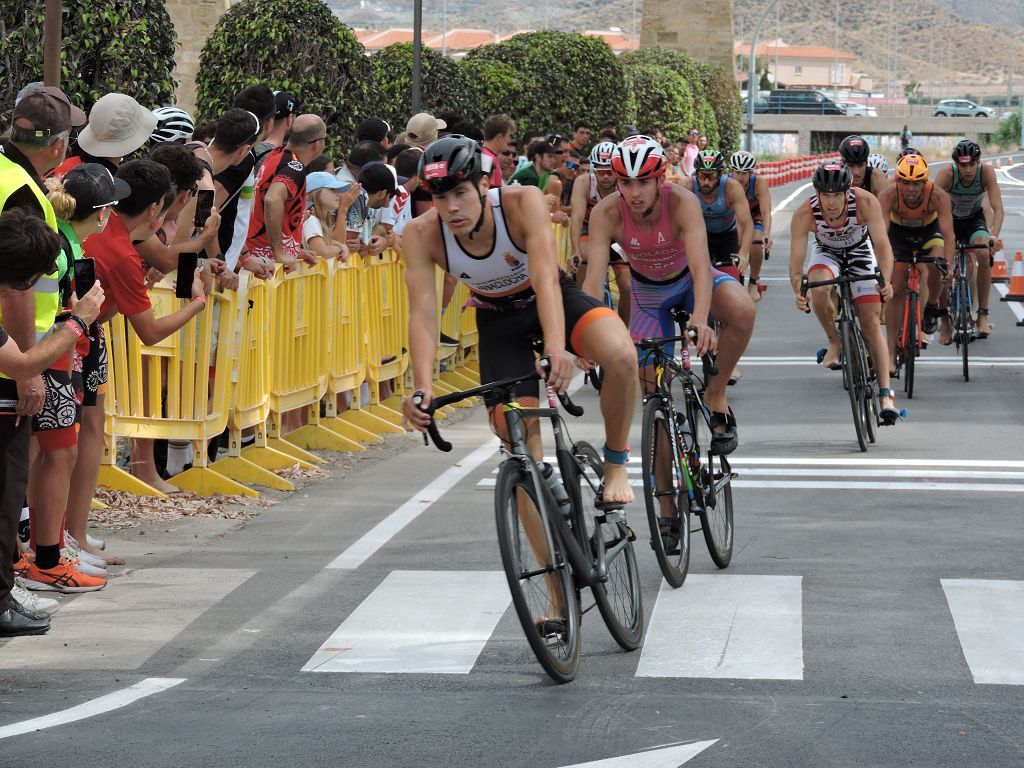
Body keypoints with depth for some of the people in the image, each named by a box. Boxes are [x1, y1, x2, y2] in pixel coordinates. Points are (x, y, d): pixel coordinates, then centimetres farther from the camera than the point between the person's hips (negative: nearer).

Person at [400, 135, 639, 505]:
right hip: (499, 321, 2)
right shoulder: (421, 235, -26)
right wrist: (422, 387, -46)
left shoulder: (523, 202, -32)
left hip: (553, 299, -2)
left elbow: (546, 276, -43)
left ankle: (615, 463, -8)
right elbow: (422, 315, -30)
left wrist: (556, 347, -59)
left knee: (621, 355, -31)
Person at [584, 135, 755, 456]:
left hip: (690, 279, -2)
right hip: (649, 291, 2)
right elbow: (594, 280, -33)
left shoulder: (682, 202, -34)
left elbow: (701, 266, -45)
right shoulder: (606, 213, -29)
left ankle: (716, 393, -11)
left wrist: (700, 320, -61)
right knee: (650, 386, -7)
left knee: (742, 312, -32)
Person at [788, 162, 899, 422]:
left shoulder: (866, 202, -34)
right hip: (826, 253, 0)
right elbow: (796, 261, -31)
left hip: (860, 252, 0)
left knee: (871, 323, -9)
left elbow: (882, 245, -34)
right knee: (819, 288, -34)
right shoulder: (804, 214, -32)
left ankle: (886, 395, -9)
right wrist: (798, 292, -50)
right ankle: (835, 343, -8)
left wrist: (886, 281, -51)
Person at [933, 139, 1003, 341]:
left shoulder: (986, 173, -26)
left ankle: (983, 316, -20)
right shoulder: (947, 174, -29)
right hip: (949, 219, 0)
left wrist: (994, 236, -46)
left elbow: (998, 208, -30)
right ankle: (945, 321, 1)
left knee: (984, 255, -28)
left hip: (974, 219, 0)